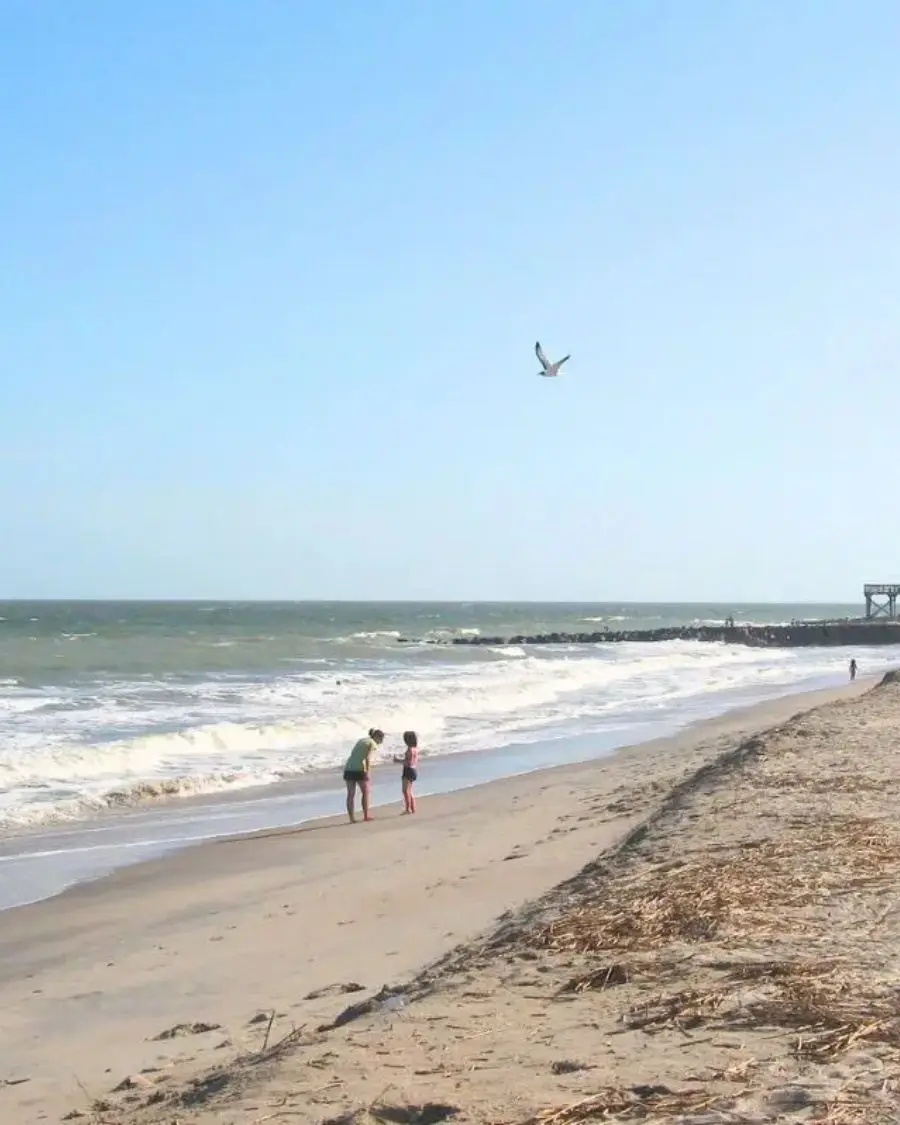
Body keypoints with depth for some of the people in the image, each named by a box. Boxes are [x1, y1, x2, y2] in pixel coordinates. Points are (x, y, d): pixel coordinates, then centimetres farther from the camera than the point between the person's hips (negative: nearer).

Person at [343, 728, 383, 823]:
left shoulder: (361, 740, 22)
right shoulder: (373, 744, -1)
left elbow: (353, 754, 18)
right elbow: (368, 758, -14)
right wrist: (368, 772, -17)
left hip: (348, 768, 7)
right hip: (360, 770, -7)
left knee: (351, 794, 8)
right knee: (366, 792, 11)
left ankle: (352, 818, 6)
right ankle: (366, 815, 15)